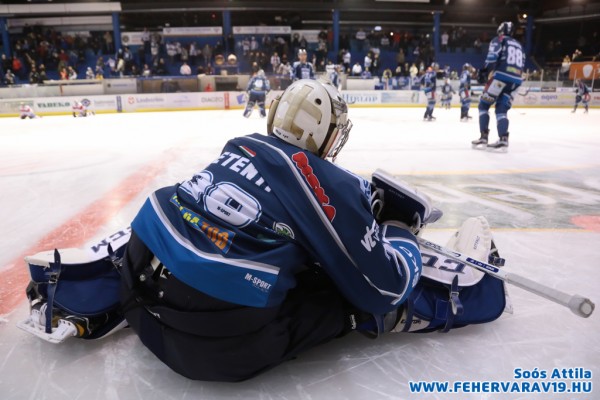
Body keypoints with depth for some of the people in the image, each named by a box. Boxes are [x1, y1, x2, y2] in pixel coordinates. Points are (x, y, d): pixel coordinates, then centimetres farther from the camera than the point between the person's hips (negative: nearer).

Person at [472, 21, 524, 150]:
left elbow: (493, 55, -10)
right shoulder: (519, 45, 28)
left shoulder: (498, 40, 9)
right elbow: (521, 64, 23)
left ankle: (483, 137, -4)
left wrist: (485, 70, -9)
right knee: (502, 109, 8)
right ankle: (503, 139, -9)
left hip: (501, 76, -6)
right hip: (516, 80, 6)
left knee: (484, 104, 4)